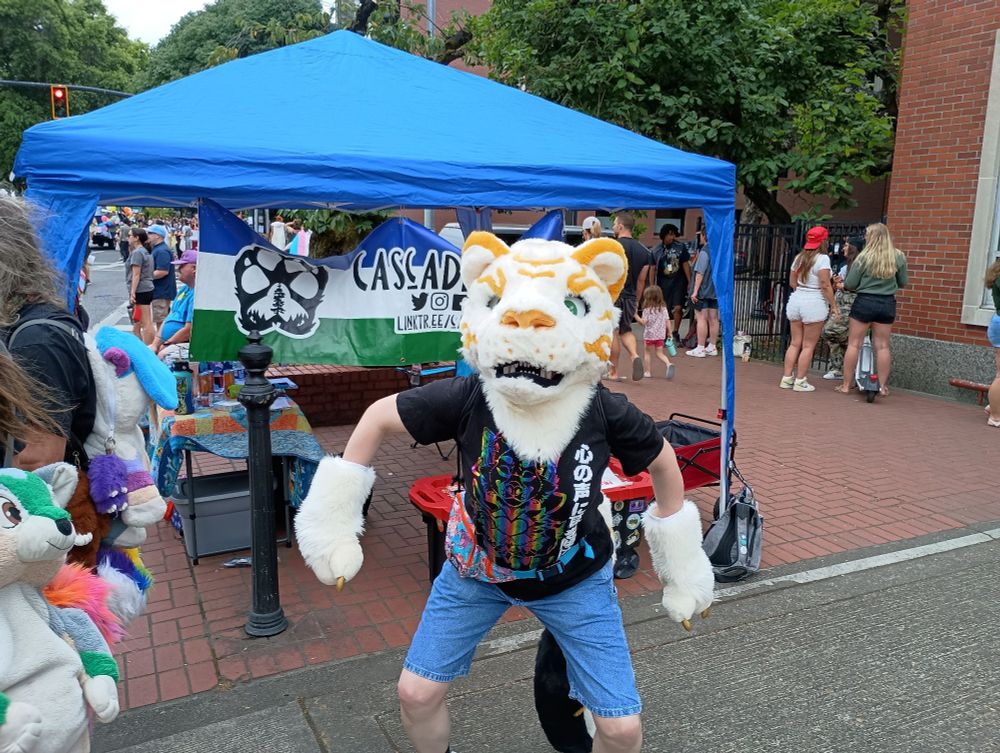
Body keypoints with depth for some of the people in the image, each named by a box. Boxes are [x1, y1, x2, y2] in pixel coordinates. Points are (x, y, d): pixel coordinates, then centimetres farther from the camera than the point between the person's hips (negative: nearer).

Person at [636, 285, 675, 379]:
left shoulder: (647, 310, -13)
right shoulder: (664, 308, 2)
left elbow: (643, 322, -15)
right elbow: (667, 321, 4)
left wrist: (635, 316, -4)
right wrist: (670, 332, 13)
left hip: (649, 335, -4)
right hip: (661, 335, 5)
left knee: (646, 352, 11)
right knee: (659, 353, 14)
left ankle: (647, 372, 11)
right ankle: (669, 364, -11)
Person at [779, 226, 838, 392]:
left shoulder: (799, 257, 10)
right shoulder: (822, 258, -11)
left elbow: (792, 282, 15)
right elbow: (825, 286, -15)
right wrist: (834, 306, -10)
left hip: (796, 300, 6)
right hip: (814, 304, -6)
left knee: (795, 343, 12)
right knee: (808, 346, 1)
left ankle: (787, 378, 12)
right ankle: (800, 381, 3)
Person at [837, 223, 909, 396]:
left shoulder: (864, 257, -10)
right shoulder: (898, 256, -1)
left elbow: (850, 284, -7)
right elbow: (903, 283, 8)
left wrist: (843, 284, 14)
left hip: (864, 302, -3)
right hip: (887, 304, 3)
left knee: (854, 344, 5)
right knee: (882, 346, 10)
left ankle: (846, 385, 9)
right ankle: (883, 386, 15)